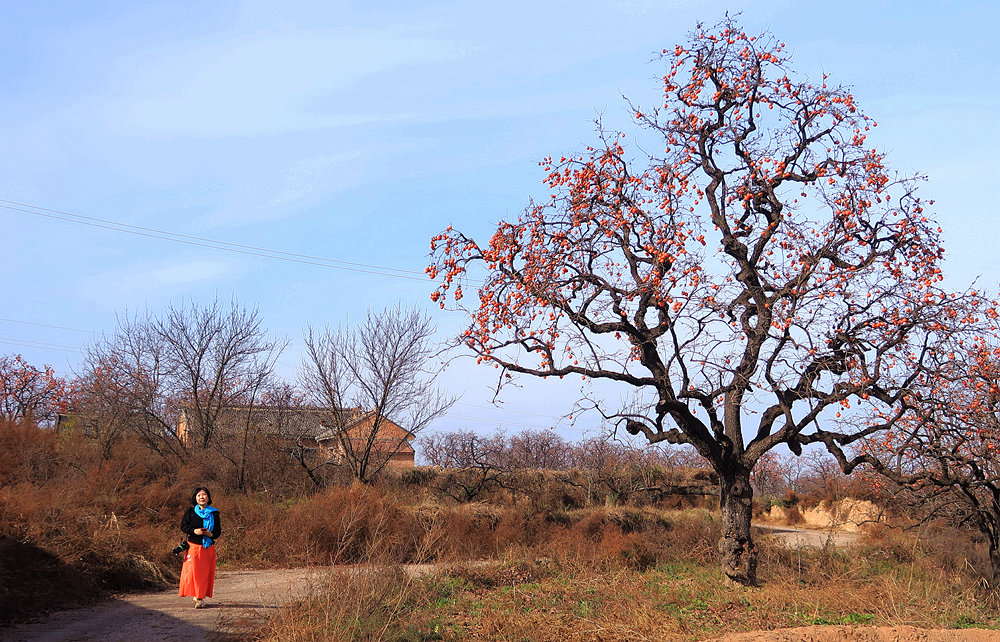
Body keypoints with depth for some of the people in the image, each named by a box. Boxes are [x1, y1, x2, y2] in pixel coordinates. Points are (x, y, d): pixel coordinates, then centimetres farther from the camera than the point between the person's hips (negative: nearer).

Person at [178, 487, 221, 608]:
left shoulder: (214, 514, 7)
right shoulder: (190, 512, 5)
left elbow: (218, 531, 9)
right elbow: (183, 526, 3)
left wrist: (211, 534, -13)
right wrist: (194, 531, -15)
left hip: (208, 547, 1)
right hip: (193, 546, -1)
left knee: (205, 573, 2)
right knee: (193, 571, -8)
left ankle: (201, 596, 12)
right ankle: (196, 595, 2)